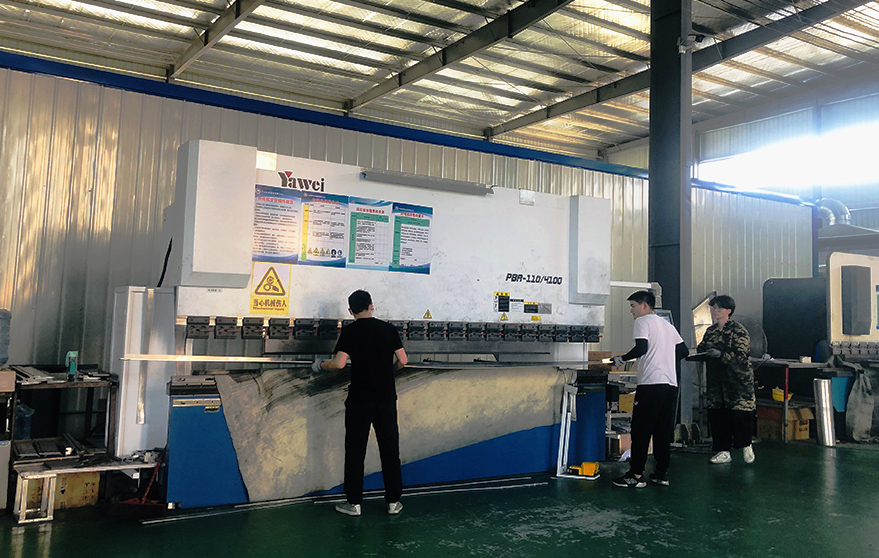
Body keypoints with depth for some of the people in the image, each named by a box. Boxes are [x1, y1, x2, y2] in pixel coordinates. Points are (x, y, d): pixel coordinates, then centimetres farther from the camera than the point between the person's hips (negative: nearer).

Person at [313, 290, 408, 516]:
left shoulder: (350, 331, -6)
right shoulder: (388, 328, 2)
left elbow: (339, 363, -15)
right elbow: (403, 361, 2)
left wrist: (320, 365, 4)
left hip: (359, 399, -2)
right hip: (386, 397, 3)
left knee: (355, 451, 7)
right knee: (390, 450, 9)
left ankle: (354, 503, 13)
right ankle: (394, 502, 16)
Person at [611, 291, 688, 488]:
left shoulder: (643, 321, -2)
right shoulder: (667, 325, 21)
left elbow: (641, 348, -16)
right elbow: (683, 350, 24)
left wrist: (621, 358, -4)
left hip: (651, 383, -8)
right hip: (671, 384, 8)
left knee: (641, 429, -3)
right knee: (663, 431, 12)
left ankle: (636, 475, -1)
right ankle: (662, 473, 15)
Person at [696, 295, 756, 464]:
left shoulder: (738, 330, -6)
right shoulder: (710, 331, 14)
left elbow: (741, 355, -14)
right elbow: (701, 349, 19)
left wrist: (720, 354, -25)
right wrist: (705, 348, -4)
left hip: (738, 379, -5)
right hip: (716, 379, 6)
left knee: (741, 413, -6)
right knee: (717, 415, 2)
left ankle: (746, 446, 17)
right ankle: (723, 452, 11)